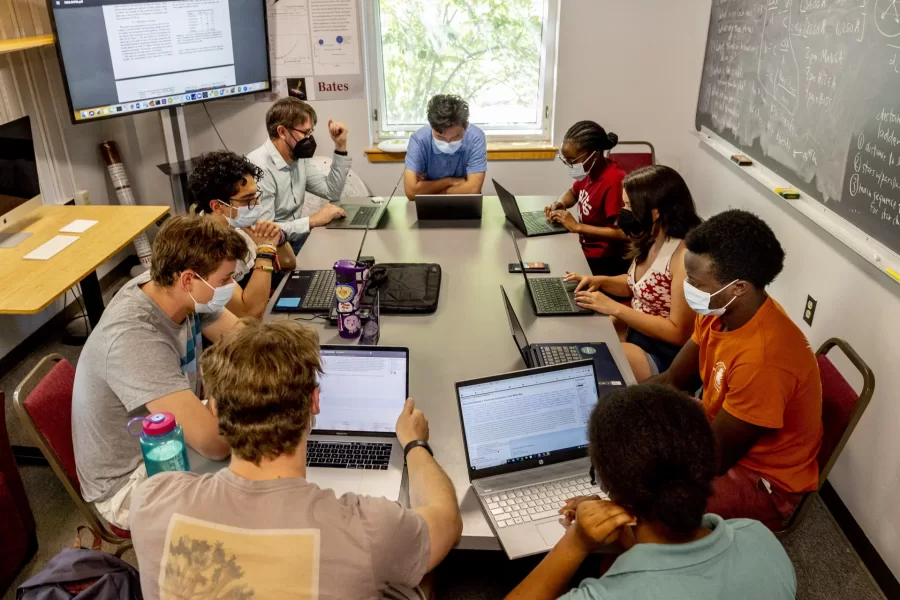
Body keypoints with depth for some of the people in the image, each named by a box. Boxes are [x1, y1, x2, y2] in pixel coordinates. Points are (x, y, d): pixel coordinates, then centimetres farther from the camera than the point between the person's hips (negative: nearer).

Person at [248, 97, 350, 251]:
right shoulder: (259, 167, -24)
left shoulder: (298, 158, 4)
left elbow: (332, 193, 8)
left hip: (299, 237, 8)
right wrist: (312, 220, -26)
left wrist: (340, 146, 2)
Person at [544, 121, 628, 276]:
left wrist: (576, 226, -24)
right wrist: (559, 205, 1)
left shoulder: (614, 181, -24)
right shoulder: (589, 170, 2)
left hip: (606, 263, -8)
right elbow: (572, 193, 24)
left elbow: (623, 233, -27)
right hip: (586, 251, 8)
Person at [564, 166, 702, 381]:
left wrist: (614, 308, -25)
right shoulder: (650, 240, -1)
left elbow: (678, 333, -25)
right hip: (634, 329, 9)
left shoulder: (685, 256, -27)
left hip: (662, 355, -9)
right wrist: (601, 281, -3)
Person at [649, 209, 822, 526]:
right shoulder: (720, 311, -10)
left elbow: (711, 460, -27)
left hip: (762, 480, -8)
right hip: (719, 436, 8)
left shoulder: (762, 360, -36)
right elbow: (672, 382, 1)